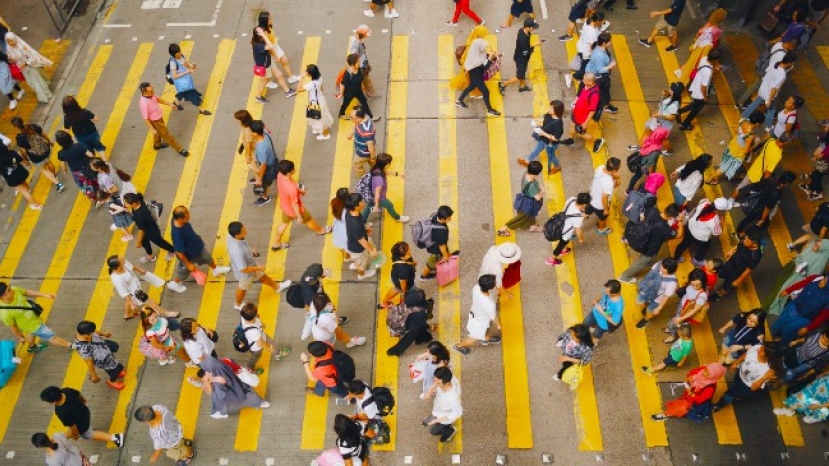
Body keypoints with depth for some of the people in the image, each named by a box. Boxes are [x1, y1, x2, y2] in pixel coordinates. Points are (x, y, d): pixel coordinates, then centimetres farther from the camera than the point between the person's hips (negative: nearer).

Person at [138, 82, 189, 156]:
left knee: (159, 132, 33)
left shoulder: (151, 95, -16)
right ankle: (180, 149, 26)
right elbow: (146, 119, -28)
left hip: (159, 117, 8)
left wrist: (169, 103, 6)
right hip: (155, 122, -8)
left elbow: (158, 99, 7)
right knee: (166, 135, 10)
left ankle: (157, 145, 60)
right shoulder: (144, 104, -38)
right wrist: (152, 129, -22)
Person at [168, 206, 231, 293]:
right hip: (188, 255, -6)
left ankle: (216, 270, 61)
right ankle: (174, 284, 55)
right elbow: (180, 253, -31)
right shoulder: (177, 234, -45)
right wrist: (188, 264, -16)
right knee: (184, 271, 24)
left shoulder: (179, 219, -24)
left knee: (207, 257, 30)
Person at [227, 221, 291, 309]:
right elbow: (244, 269, -35)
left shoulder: (233, 235, -25)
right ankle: (238, 305, 56)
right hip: (245, 272, -7)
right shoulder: (237, 252, -48)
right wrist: (258, 268, -20)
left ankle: (277, 287, 58)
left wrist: (250, 251, 6)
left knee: (262, 276, 30)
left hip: (249, 262, 7)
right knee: (243, 287, 25)